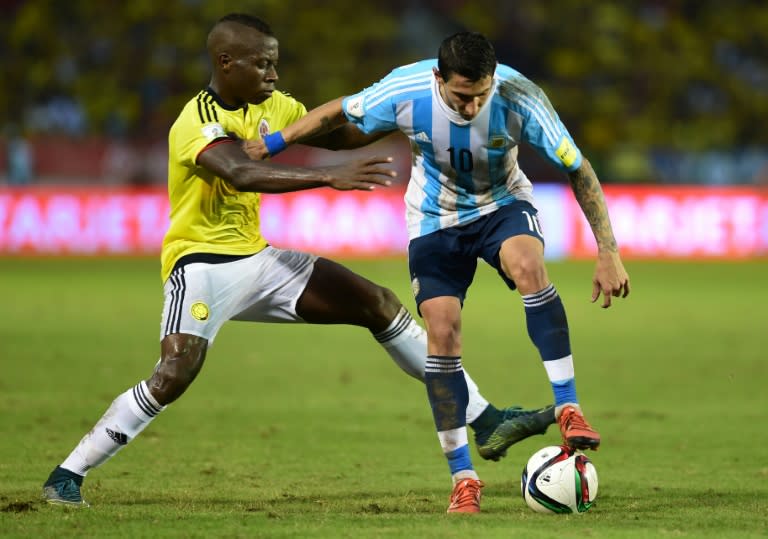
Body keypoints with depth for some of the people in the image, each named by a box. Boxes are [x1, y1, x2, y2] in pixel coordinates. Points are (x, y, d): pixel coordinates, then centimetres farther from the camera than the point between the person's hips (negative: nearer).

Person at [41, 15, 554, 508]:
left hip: (257, 261, 8)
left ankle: (485, 421, 8)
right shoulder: (199, 123, -21)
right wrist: (329, 178, -51)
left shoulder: (270, 107, 4)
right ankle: (66, 477, -15)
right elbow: (242, 173, -41)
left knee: (380, 304, 3)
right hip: (202, 264, -8)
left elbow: (336, 133, 17)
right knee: (175, 374, -29)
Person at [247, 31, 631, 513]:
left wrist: (608, 253, -22)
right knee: (442, 332, -10)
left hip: (502, 205, -1)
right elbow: (339, 112, -5)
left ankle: (568, 410, -29)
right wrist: (274, 143, 1)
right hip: (435, 219, 1)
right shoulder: (406, 91, -26)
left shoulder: (520, 99, -28)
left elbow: (579, 171, -20)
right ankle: (464, 478, 1)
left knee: (528, 266, -34)